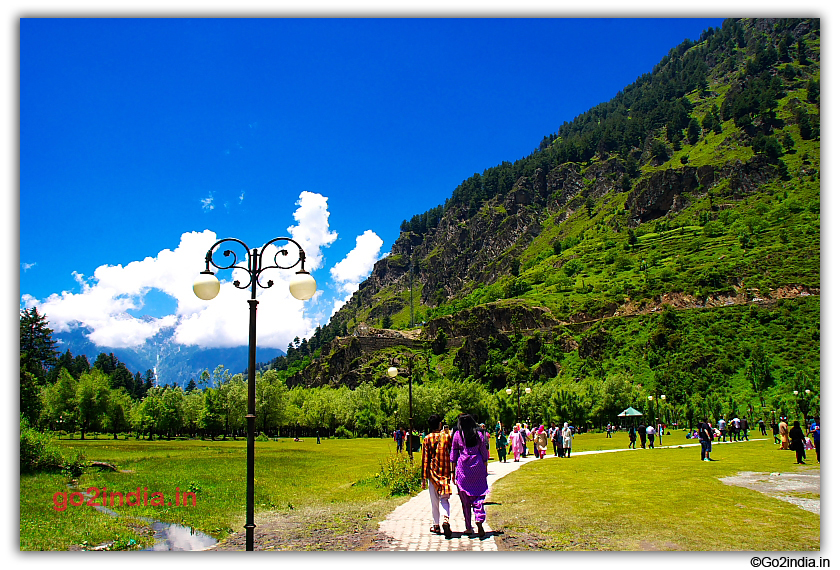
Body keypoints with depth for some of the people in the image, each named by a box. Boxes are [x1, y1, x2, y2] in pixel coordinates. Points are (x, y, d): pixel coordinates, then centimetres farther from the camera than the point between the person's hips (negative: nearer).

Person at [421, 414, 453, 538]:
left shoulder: (427, 439, -2)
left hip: (432, 472, 0)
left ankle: (436, 525, 17)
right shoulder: (447, 437, 0)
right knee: (444, 499, 2)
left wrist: (424, 477, 1)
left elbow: (425, 459, -3)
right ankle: (446, 519, -23)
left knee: (434, 500, 12)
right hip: (445, 472, 0)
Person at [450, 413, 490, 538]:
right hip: (477, 467, 1)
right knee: (478, 496, 4)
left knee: (465, 498, 8)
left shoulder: (457, 435, -1)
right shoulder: (478, 434, 2)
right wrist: (485, 469, 14)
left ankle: (468, 527, 12)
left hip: (463, 468, -1)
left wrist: (452, 472, 8)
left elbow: (453, 454, 2)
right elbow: (484, 453, 5)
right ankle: (480, 520, -19)